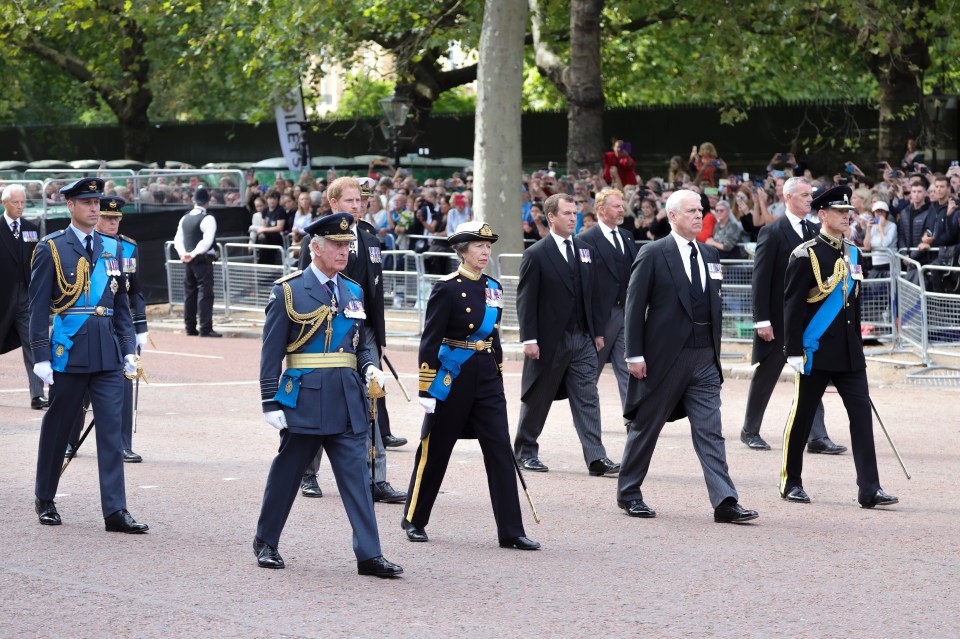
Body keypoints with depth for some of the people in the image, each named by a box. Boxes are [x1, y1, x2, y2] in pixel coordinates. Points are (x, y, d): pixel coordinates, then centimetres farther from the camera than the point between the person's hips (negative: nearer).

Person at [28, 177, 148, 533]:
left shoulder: (112, 248, 11)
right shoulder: (51, 249, -3)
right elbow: (39, 307, -5)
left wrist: (128, 350, 10)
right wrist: (41, 356, -10)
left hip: (108, 355, 4)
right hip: (69, 353, -4)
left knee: (111, 430, -3)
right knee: (57, 428, 8)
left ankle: (115, 512, -6)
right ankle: (45, 500, 25)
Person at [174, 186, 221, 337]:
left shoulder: (185, 218, 9)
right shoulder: (207, 219, -12)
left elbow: (178, 239, 8)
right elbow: (207, 241, -21)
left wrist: (183, 254, -3)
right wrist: (194, 254, -19)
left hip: (188, 261, 7)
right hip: (203, 261, -7)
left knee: (189, 293, 12)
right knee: (205, 293, -7)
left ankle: (190, 327, 15)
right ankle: (205, 329, -11)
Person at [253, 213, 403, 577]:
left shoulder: (353, 293, 12)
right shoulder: (288, 291, -3)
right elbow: (272, 352, -4)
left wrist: (369, 369, -1)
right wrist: (271, 403, -8)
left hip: (347, 399, 4)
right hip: (304, 397, -4)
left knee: (356, 476, -2)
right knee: (286, 473, 8)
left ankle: (369, 555, -4)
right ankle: (266, 542, 25)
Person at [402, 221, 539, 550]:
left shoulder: (493, 288, 10)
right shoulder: (447, 288, -10)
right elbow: (430, 340, -11)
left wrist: (498, 382, 18)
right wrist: (426, 389, -15)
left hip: (486, 378, 6)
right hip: (453, 377, -5)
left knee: (500, 450, -1)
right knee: (435, 450, 6)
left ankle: (511, 531, -1)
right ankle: (414, 520, 23)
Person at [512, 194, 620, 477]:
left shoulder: (583, 249, 10)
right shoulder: (536, 255, -8)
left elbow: (591, 294, 14)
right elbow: (525, 299, -10)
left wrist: (597, 330, 10)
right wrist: (529, 339, -15)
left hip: (582, 338, 5)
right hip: (549, 340, -5)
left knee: (587, 398, -2)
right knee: (537, 398, 8)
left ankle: (596, 458, -7)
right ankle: (525, 451, 23)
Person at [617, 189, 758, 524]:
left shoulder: (710, 255, 12)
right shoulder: (652, 254, -6)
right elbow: (635, 305, -8)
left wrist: (715, 349, 12)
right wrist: (635, 355, -12)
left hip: (704, 358, 5)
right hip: (664, 356, -5)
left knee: (710, 432, -2)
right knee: (646, 427, 7)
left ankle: (725, 502, -8)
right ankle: (628, 493, 21)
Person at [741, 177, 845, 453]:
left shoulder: (813, 231, 8)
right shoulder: (772, 232, -10)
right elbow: (761, 278, -12)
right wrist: (762, 320, -16)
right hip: (779, 320, -5)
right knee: (766, 376, 7)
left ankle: (817, 437, -1)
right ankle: (750, 430, 22)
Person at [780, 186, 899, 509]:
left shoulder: (853, 254, 12)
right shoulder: (806, 255, -9)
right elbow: (792, 305, -11)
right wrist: (794, 351, -15)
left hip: (849, 352, 6)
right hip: (816, 350, -6)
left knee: (862, 414, -3)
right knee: (802, 416, 4)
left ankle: (869, 489, -5)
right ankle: (791, 482, 18)